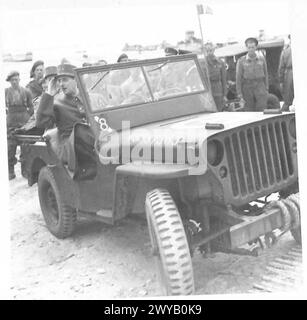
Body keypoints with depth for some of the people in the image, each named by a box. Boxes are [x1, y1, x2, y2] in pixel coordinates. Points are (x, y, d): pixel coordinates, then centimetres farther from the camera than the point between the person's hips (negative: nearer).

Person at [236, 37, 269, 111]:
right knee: (249, 112, 1)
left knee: (261, 109, -13)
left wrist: (266, 88, 9)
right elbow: (238, 78, -1)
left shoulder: (262, 58, 6)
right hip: (247, 87, -1)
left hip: (260, 86, 1)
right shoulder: (241, 61, -1)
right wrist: (240, 95, -5)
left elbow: (265, 74, 13)